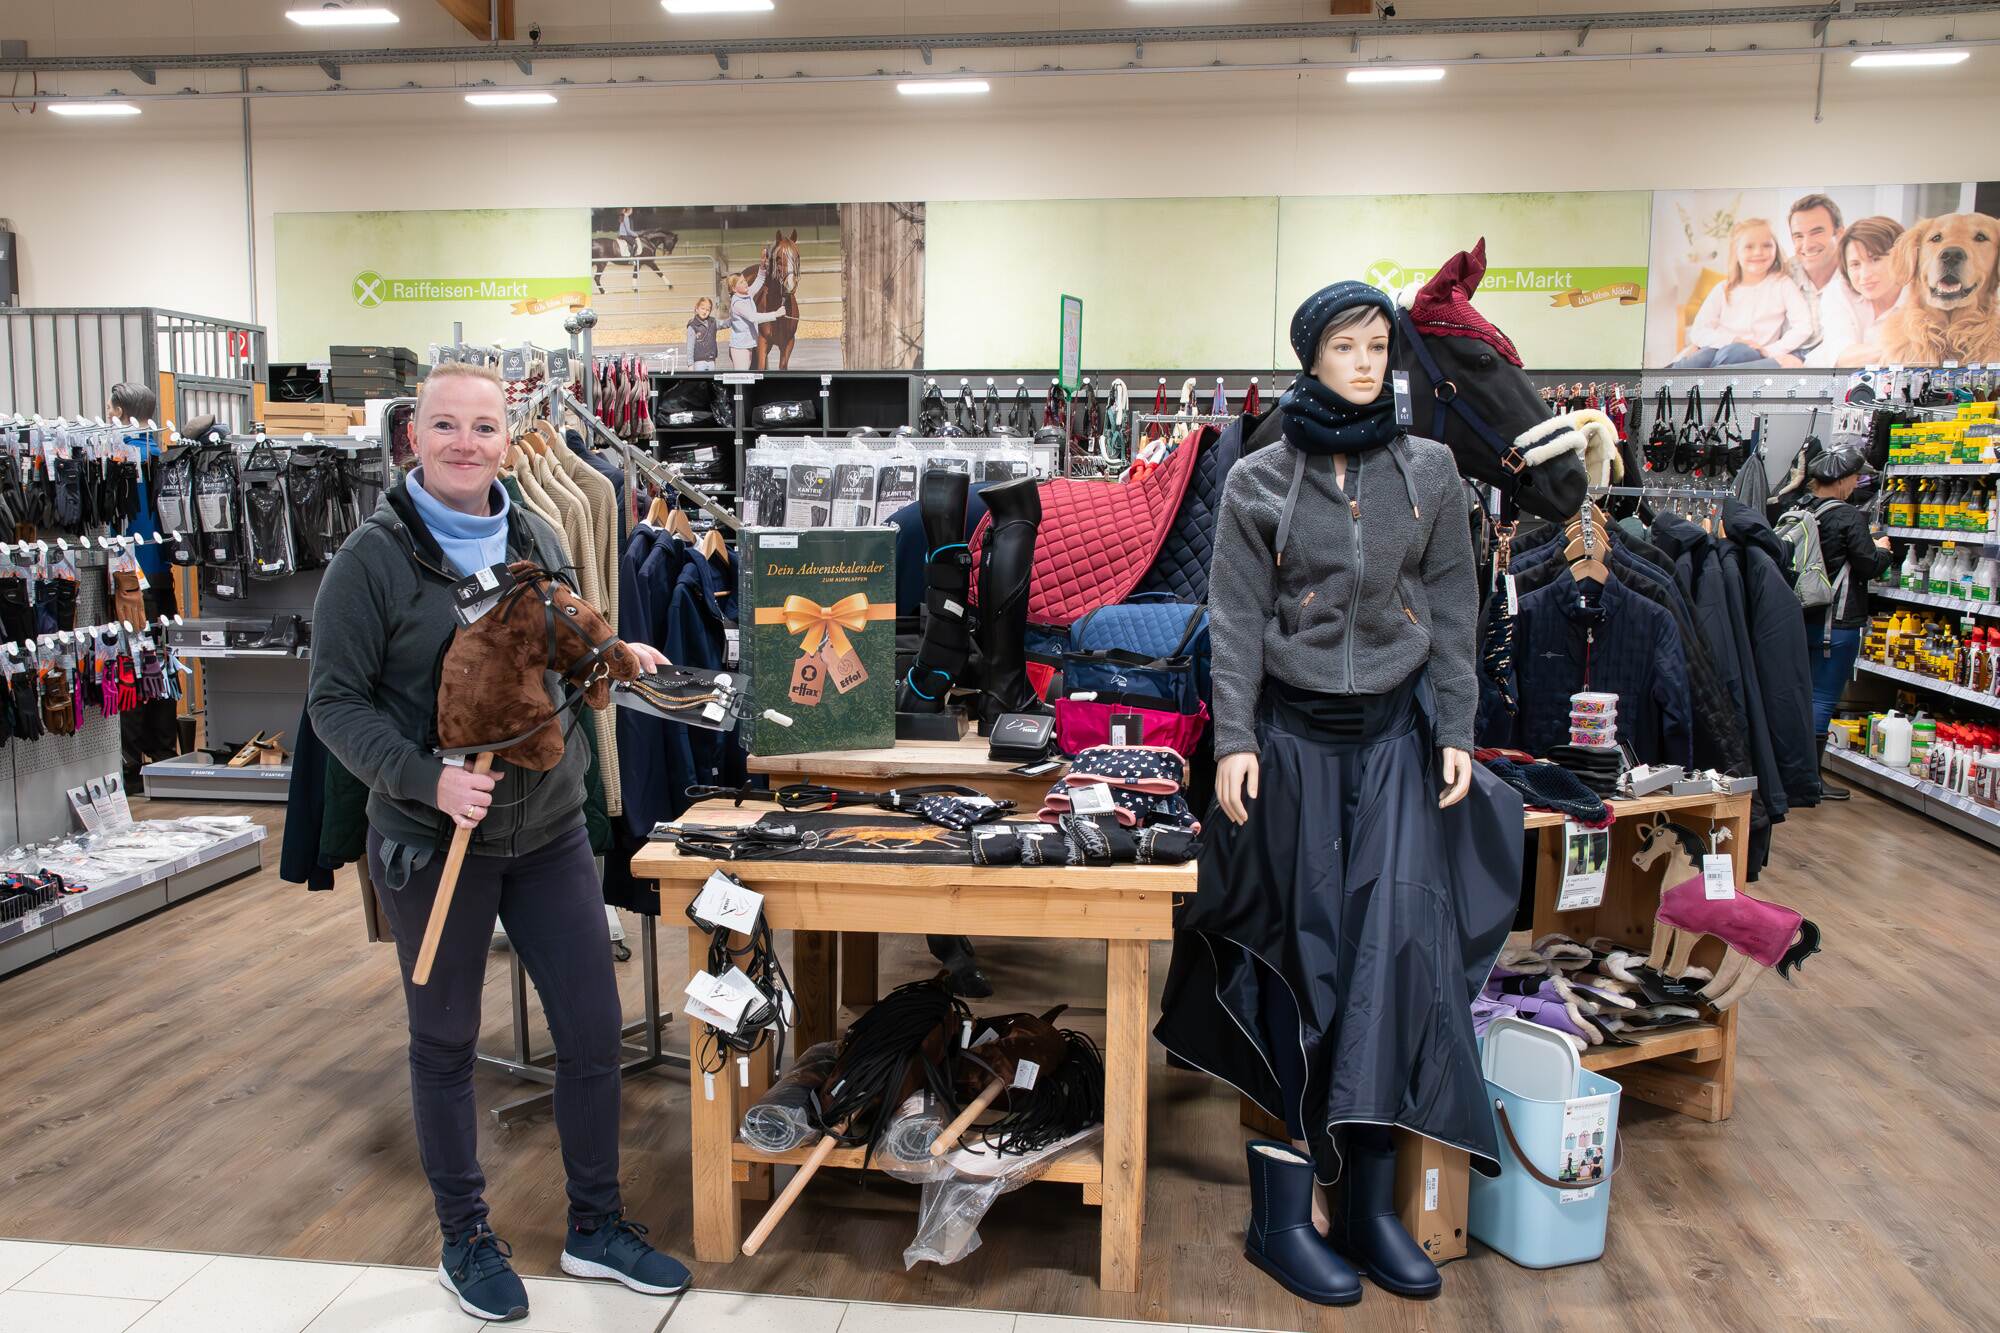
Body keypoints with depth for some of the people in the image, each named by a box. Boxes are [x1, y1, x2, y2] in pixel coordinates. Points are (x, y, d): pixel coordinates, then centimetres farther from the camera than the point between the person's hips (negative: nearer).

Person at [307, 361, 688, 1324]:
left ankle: (595, 1226, 28)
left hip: (551, 831, 5)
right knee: (445, 1043, 12)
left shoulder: (537, 539, 5)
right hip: (434, 843, -4)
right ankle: (464, 1240, 32)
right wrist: (427, 778, -24)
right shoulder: (374, 556, -10)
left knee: (593, 1030, 8)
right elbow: (336, 702, -10)